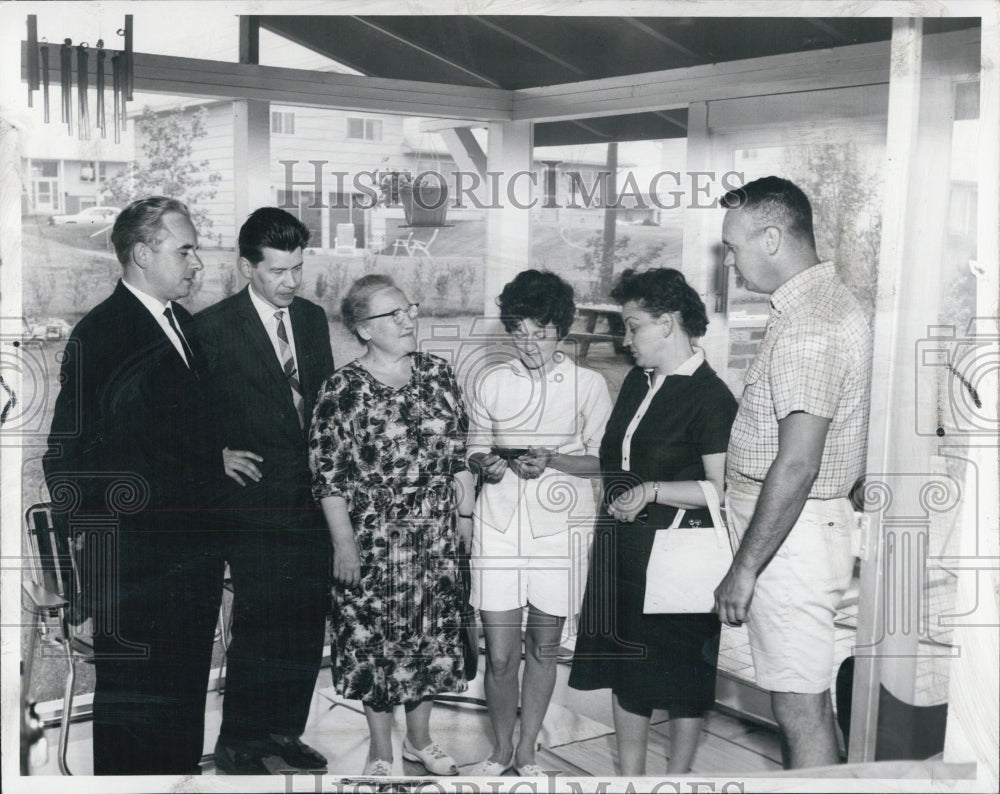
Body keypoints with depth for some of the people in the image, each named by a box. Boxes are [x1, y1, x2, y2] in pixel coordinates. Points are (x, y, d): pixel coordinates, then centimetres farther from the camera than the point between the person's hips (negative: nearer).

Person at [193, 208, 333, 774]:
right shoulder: (213, 327, -9)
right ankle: (239, 745, 17)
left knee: (308, 625, 12)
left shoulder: (313, 318, 9)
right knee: (260, 629, -1)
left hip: (313, 499, 6)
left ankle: (286, 730, 29)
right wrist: (217, 453, -10)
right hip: (257, 500, -6)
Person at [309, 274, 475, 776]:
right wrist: (344, 543, -11)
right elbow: (326, 474, -11)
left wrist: (465, 513, 7)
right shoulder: (343, 389, -12)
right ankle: (381, 750, 26)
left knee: (432, 634, 14)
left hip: (436, 536, 4)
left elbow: (459, 451, 8)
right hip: (373, 539, -4)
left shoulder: (437, 373, 1)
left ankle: (420, 739, 33)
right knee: (377, 640, 7)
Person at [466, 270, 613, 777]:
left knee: (543, 648, 10)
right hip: (500, 522, 1)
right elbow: (475, 448, 13)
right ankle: (500, 750, 23)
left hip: (559, 526, -1)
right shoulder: (492, 383, 5)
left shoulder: (588, 385, -1)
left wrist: (551, 460, -17)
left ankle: (526, 753, 27)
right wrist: (487, 464, -10)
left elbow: (603, 461, -1)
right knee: (500, 654, 0)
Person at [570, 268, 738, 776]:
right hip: (623, 546, 8)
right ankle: (629, 776, 29)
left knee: (681, 675, 7)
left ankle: (677, 776, 25)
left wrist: (652, 491, -22)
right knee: (625, 667, 15)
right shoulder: (637, 382, 11)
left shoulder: (709, 396, -14)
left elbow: (725, 489, -19)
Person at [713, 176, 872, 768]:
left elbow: (796, 466, -25)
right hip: (817, 522, 10)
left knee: (800, 707, 0)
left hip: (791, 536, -10)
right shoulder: (832, 301, 11)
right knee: (809, 699, 19)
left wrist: (745, 567, -19)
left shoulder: (808, 326, -22)